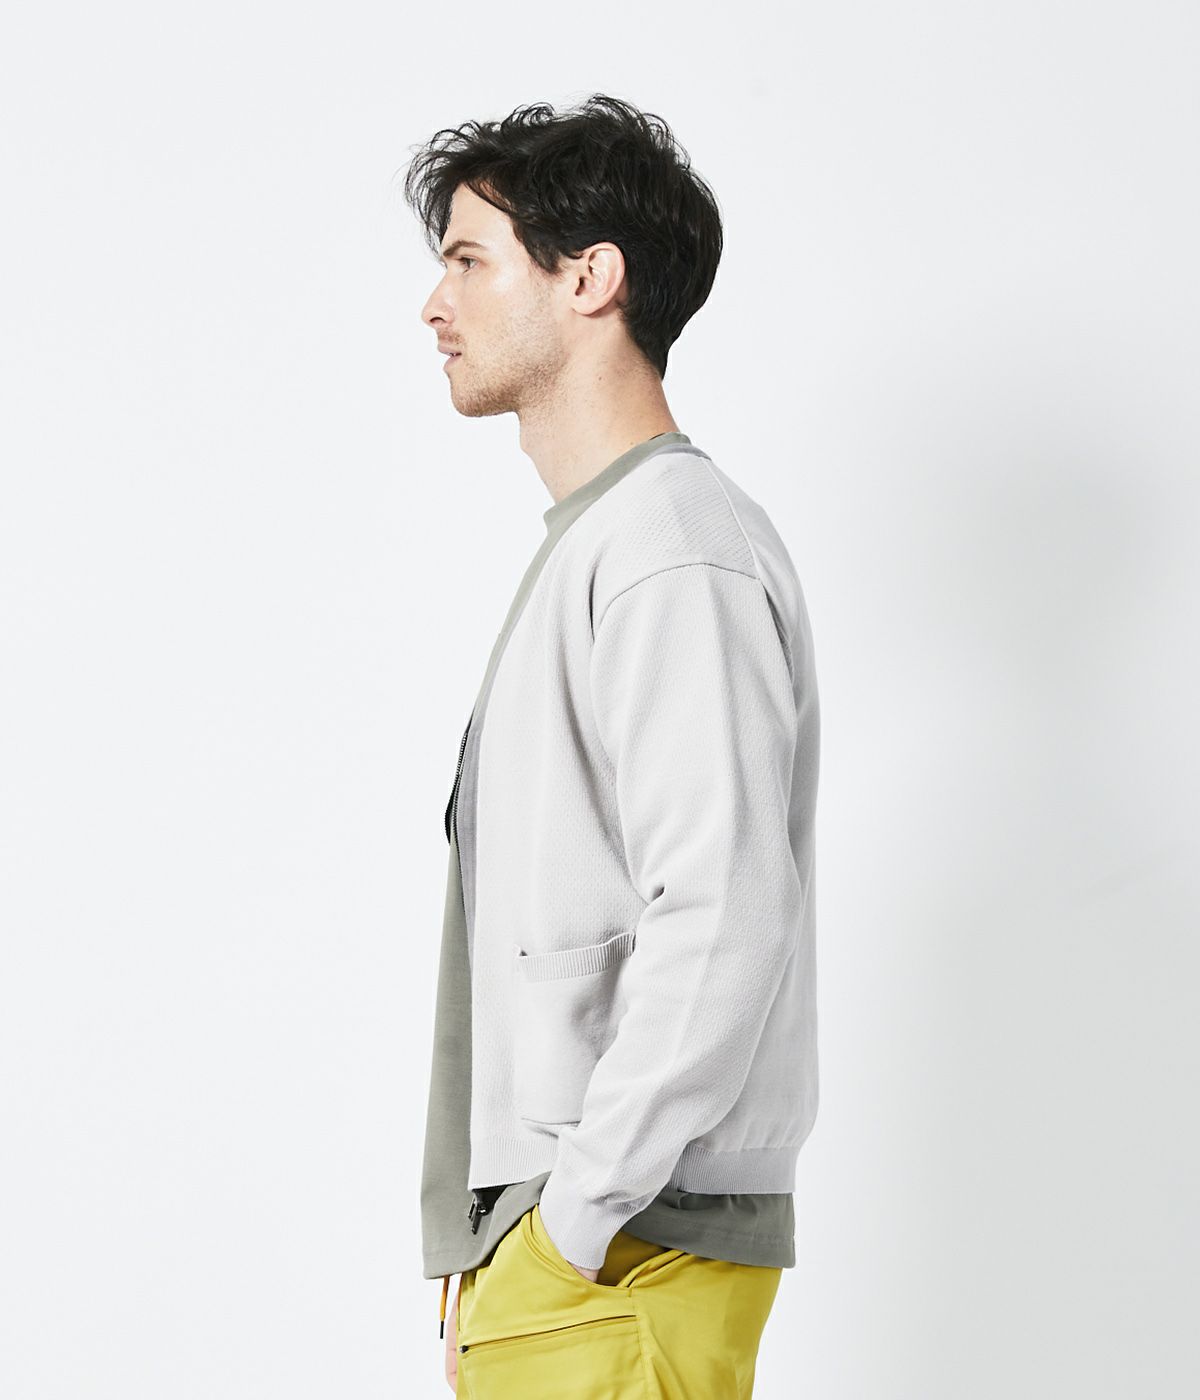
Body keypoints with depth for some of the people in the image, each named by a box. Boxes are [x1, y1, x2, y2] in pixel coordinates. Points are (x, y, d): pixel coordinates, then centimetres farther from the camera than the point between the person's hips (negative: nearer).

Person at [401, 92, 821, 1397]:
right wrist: (494, 1258, 16)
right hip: (533, 1246, 9)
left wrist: (568, 1228, -19)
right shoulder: (590, 546, 18)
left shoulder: (677, 554, -13)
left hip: (618, 1262, -9)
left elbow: (720, 929, -23)